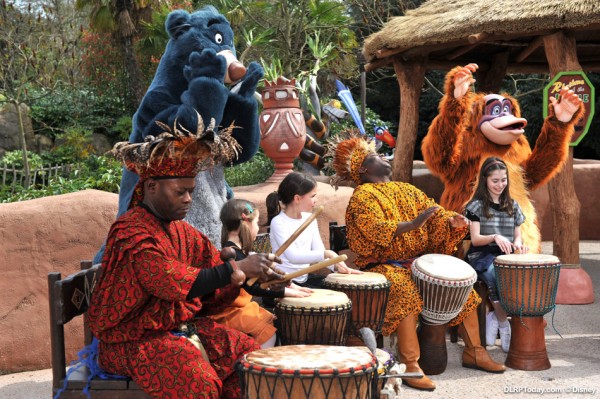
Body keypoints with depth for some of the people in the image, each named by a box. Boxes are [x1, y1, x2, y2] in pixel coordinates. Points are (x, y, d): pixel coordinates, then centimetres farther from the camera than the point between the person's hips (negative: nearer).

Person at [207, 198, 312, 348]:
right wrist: (288, 292, -22)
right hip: (231, 313, -11)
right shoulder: (231, 255, -22)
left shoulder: (240, 251, 11)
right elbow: (253, 288, -27)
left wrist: (290, 285, 9)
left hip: (244, 307, 11)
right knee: (269, 333, -19)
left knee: (275, 323, 11)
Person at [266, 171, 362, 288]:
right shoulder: (278, 222, -17)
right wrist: (327, 254, -34)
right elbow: (293, 256, -28)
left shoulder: (309, 219, 5)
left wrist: (336, 265, -14)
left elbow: (319, 251, 4)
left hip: (305, 278, 8)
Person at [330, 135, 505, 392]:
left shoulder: (405, 189, 20)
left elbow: (433, 211, 11)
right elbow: (376, 230, -20)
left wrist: (450, 221, -11)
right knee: (407, 292, -35)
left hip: (419, 261, 7)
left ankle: (474, 351, 6)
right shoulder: (363, 196, -3)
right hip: (385, 265, -7)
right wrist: (413, 224, -31)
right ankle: (410, 366, -34)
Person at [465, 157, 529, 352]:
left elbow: (517, 235, 16)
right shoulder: (476, 205, 3)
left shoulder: (512, 206, 16)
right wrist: (495, 237, -27)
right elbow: (475, 239, -6)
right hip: (482, 256, -4)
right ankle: (503, 325, -22)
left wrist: (517, 243, -10)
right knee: (495, 275, -38)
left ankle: (495, 316, -15)